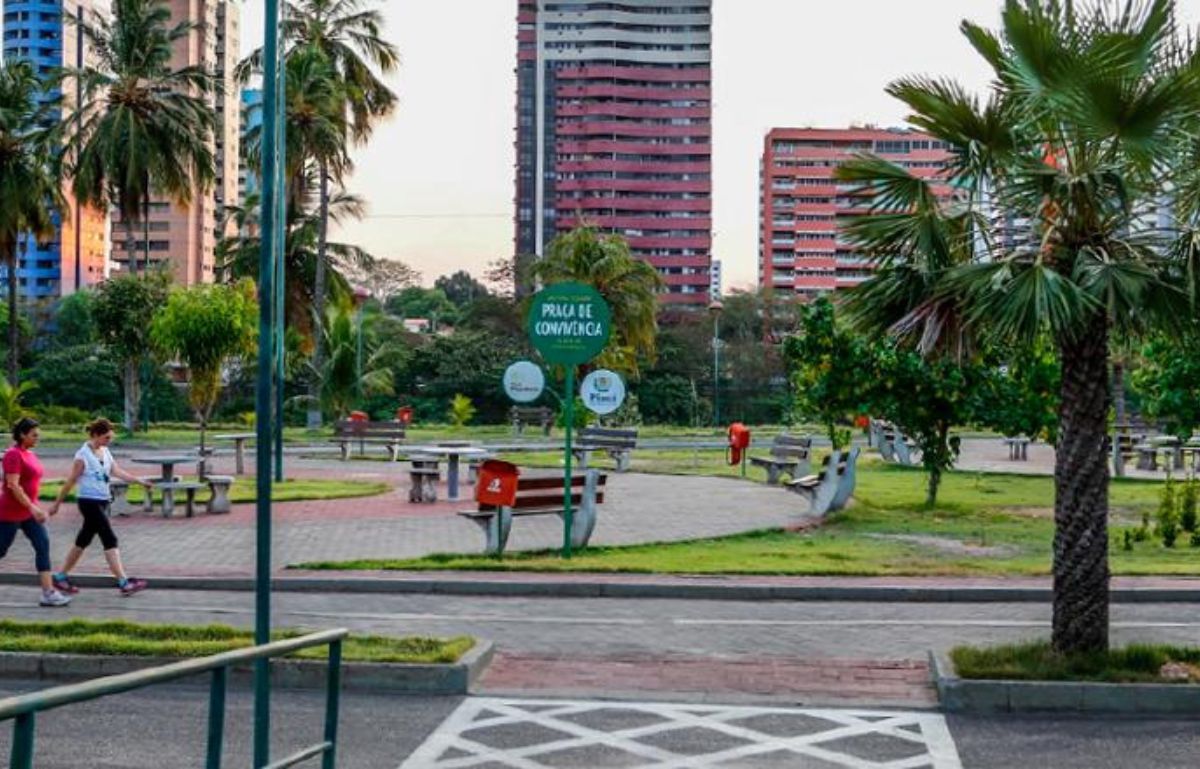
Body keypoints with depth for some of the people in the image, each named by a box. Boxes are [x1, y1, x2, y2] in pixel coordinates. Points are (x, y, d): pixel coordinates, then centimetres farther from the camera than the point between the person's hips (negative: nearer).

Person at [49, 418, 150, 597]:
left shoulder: (105, 452, 9)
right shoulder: (83, 455, -13)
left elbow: (117, 472, 1)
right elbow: (71, 481, -8)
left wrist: (140, 481, -9)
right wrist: (57, 504, -3)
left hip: (102, 502, 8)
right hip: (89, 502, -8)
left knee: (83, 541, 15)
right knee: (110, 540, -11)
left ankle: (60, 577, 27)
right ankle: (124, 583, -13)